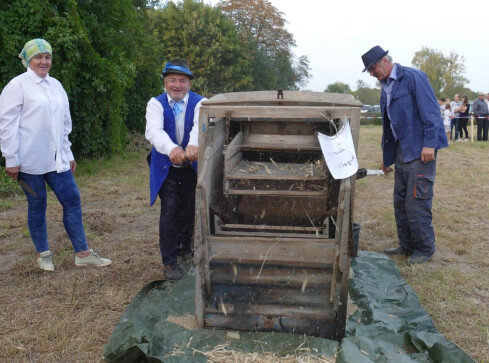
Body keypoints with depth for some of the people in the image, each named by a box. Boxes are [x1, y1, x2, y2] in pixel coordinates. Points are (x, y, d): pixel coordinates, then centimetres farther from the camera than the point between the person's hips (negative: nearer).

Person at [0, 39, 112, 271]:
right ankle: (42, 253, 23)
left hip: (56, 159, 5)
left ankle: (82, 253, 11)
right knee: (37, 204, 6)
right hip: (31, 160, -5)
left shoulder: (56, 85, 12)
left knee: (72, 200, 3)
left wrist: (68, 154, 16)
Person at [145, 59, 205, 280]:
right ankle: (169, 262, 0)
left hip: (192, 166, 2)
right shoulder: (156, 104, -7)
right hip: (166, 167, -1)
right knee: (169, 210, -10)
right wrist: (171, 149, -49)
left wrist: (193, 145, -52)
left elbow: (200, 125, -28)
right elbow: (154, 130, -27)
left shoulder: (199, 103, -6)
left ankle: (184, 247, 38)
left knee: (189, 210, 12)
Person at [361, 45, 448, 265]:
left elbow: (431, 111, -16)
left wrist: (429, 144, -22)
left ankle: (424, 249, 10)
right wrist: (386, 157, 24)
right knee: (400, 201, 12)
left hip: (420, 151, -9)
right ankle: (407, 246, 25)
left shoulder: (413, 78, -9)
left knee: (416, 203, -5)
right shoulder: (386, 88, 17)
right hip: (401, 152, 9)